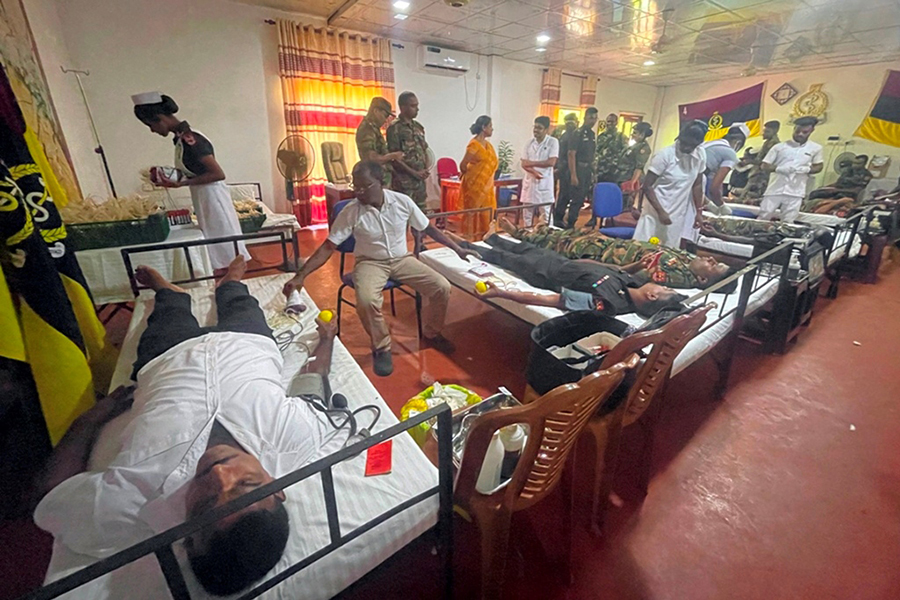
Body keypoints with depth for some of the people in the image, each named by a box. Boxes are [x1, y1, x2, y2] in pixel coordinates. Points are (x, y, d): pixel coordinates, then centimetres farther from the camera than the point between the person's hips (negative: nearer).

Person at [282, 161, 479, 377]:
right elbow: (327, 247, -13)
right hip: (371, 262, -2)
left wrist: (457, 249, 2)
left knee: (442, 287, -15)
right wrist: (300, 276, -22)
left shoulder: (403, 201, -8)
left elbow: (429, 229, 3)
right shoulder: (350, 212, -13)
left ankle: (431, 334, 12)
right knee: (366, 301, -34)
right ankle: (381, 347, -5)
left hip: (402, 259, 3)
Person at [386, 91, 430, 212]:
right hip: (404, 182, -7)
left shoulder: (418, 127, 14)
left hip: (420, 180, 7)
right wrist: (414, 173, -14)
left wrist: (426, 169, 0)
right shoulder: (395, 128, -9)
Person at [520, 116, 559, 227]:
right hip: (530, 180, 4)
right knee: (527, 213, 7)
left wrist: (532, 163, -9)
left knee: (545, 213, 0)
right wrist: (534, 172, -17)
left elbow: (551, 162, -13)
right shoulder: (530, 142, 8)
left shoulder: (553, 142, -3)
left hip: (545, 182, -4)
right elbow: (524, 164, 3)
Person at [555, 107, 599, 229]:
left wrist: (592, 173, 13)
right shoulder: (578, 133, -8)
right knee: (577, 198, -7)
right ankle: (569, 224, 3)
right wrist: (573, 175, -21)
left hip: (587, 170, 8)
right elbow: (571, 154, -15)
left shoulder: (592, 134, 14)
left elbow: (591, 156, 17)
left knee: (580, 199, 10)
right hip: (578, 169, -8)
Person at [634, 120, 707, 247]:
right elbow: (647, 186, -13)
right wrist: (661, 212, -18)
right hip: (656, 212, -4)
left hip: (678, 216, 5)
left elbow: (697, 185, 12)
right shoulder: (664, 155, -13)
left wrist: (698, 212, 11)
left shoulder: (701, 155, 1)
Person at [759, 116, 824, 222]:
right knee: (763, 218, 0)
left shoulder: (815, 148, 8)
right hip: (775, 190, -1)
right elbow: (765, 167, 2)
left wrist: (807, 169, -7)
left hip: (795, 193, 2)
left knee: (788, 223, 3)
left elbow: (818, 167, 15)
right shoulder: (779, 146, 2)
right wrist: (778, 168, -17)